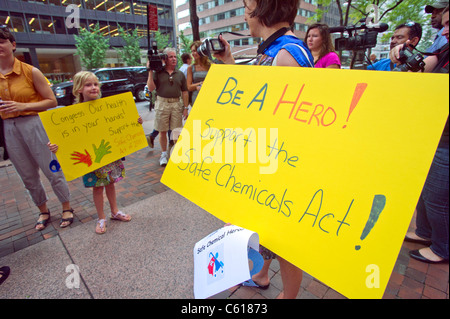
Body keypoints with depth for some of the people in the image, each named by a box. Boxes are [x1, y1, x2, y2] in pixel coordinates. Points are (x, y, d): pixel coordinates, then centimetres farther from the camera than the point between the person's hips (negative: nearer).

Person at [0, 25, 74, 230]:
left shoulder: (31, 72, -5)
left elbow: (52, 101, -5)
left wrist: (23, 106, -16)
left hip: (33, 125, -4)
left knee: (52, 171, 2)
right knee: (28, 177, 12)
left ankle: (67, 208, 20)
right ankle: (43, 212, 30)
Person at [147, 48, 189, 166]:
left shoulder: (180, 74, 10)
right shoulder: (158, 72, 4)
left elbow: (184, 92, 10)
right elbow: (151, 88, -3)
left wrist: (185, 107, 4)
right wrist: (150, 72, -9)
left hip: (176, 104, 1)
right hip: (162, 103, -1)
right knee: (162, 131, 5)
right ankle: (164, 153, 19)